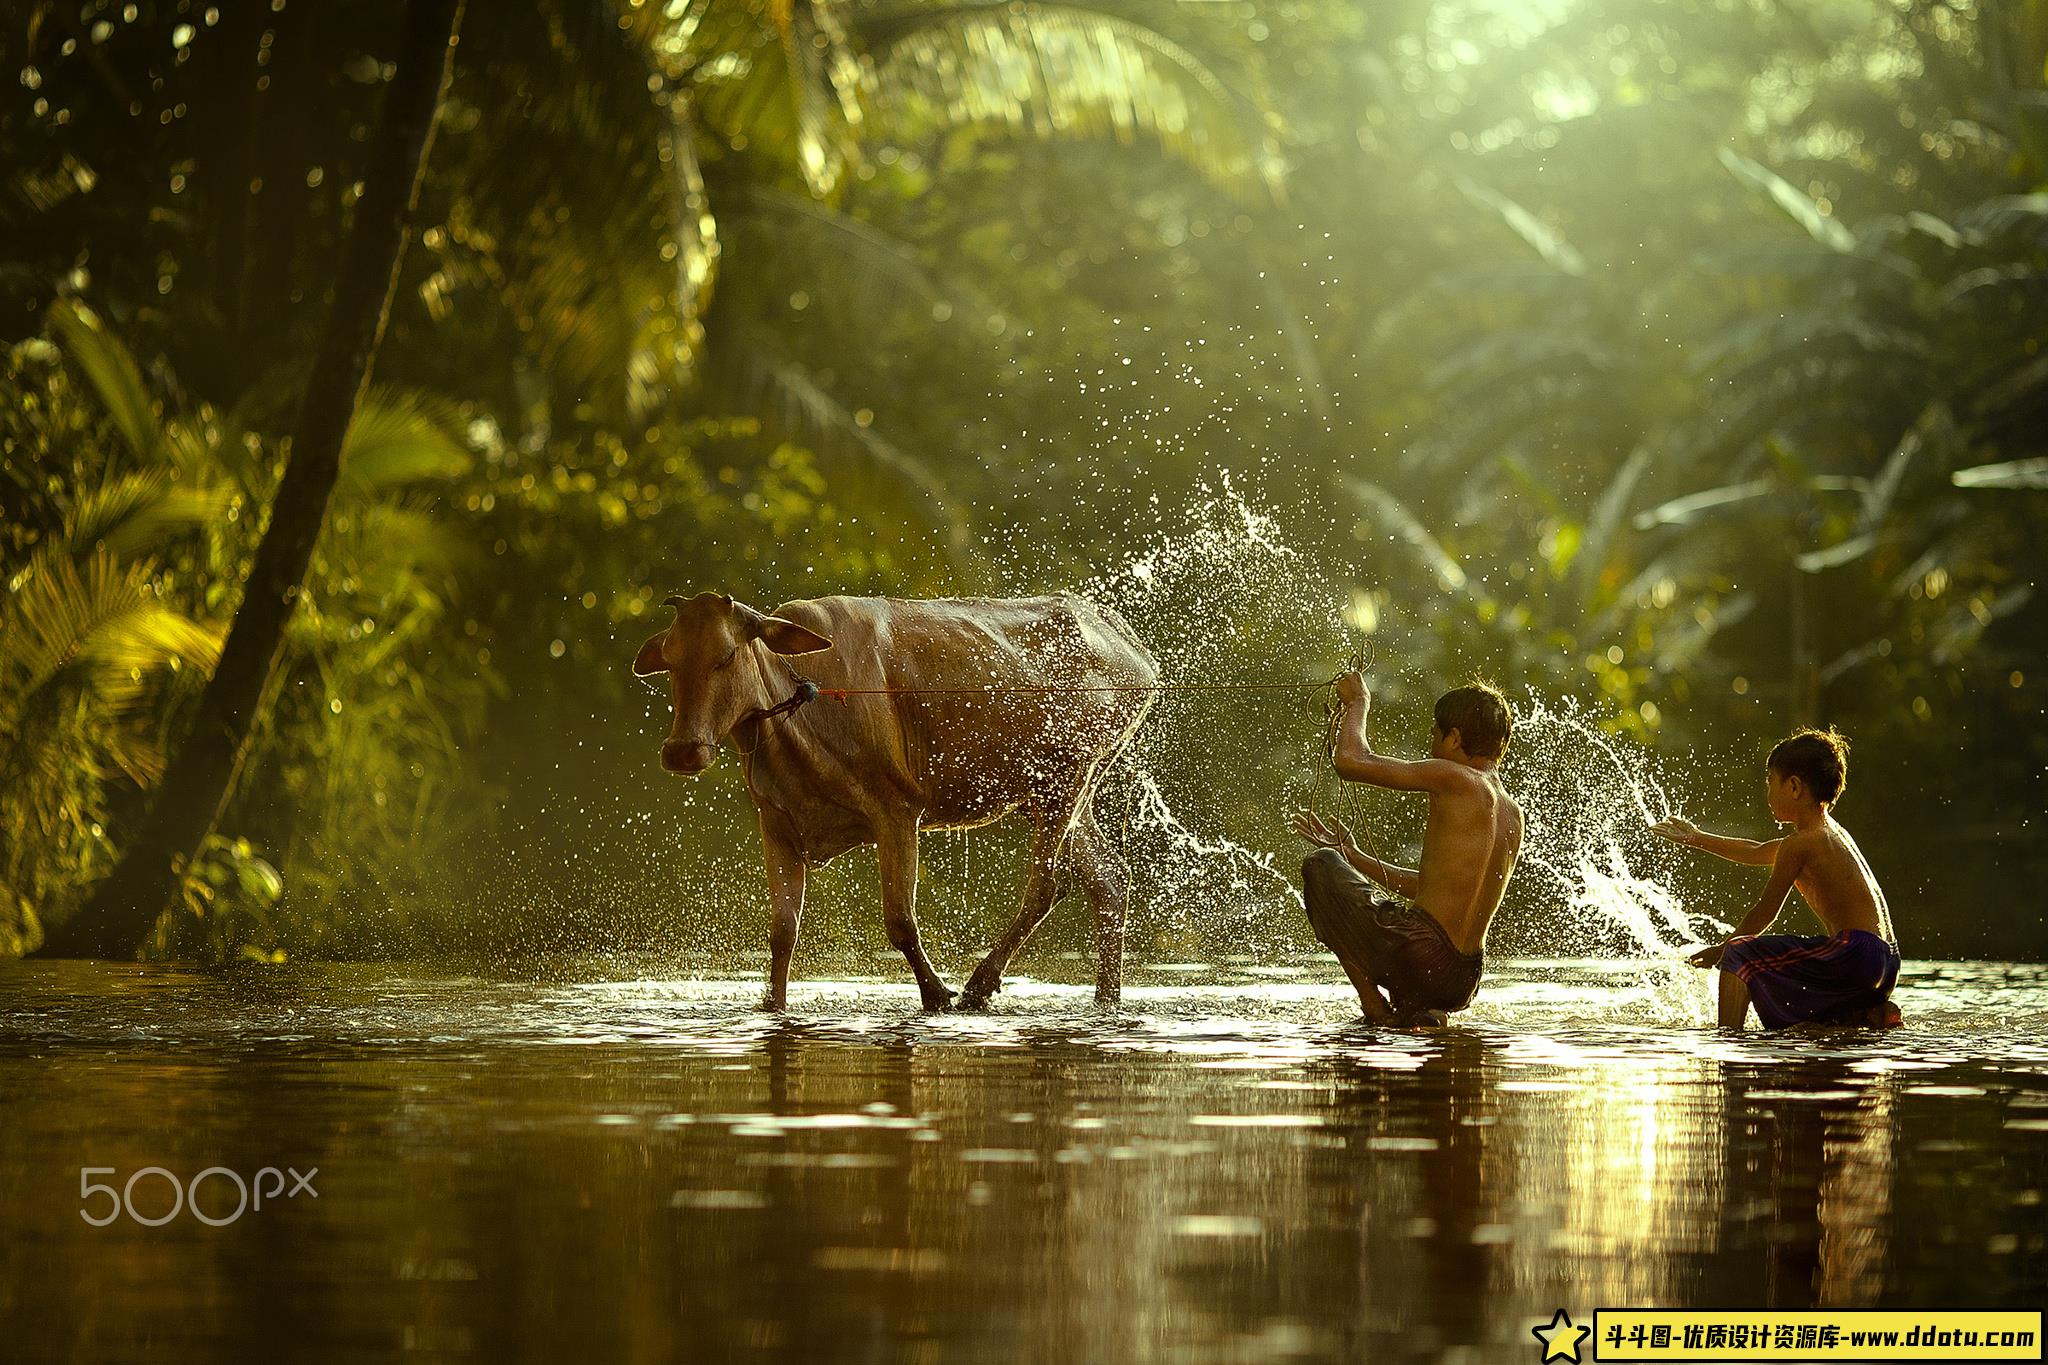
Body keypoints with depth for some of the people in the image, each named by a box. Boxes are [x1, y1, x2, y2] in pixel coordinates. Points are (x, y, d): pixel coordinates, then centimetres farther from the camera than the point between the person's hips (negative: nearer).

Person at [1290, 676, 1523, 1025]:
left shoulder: (1456, 779, -9)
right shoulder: (1513, 816, 16)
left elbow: (1349, 761, -11)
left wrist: (1358, 703, 9)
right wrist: (1355, 859, 33)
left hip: (1416, 957, -8)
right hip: (1463, 985, 8)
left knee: (1320, 866, 11)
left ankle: (1375, 1006, 1)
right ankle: (1411, 1010, 7)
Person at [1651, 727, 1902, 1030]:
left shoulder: (1799, 844, -9)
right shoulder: (1829, 832, 20)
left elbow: (1765, 914, -3)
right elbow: (1757, 853, 35)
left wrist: (1721, 950, 11)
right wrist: (1698, 839, 43)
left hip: (1855, 956, -9)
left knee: (1739, 954, -8)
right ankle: (1869, 1014, 9)